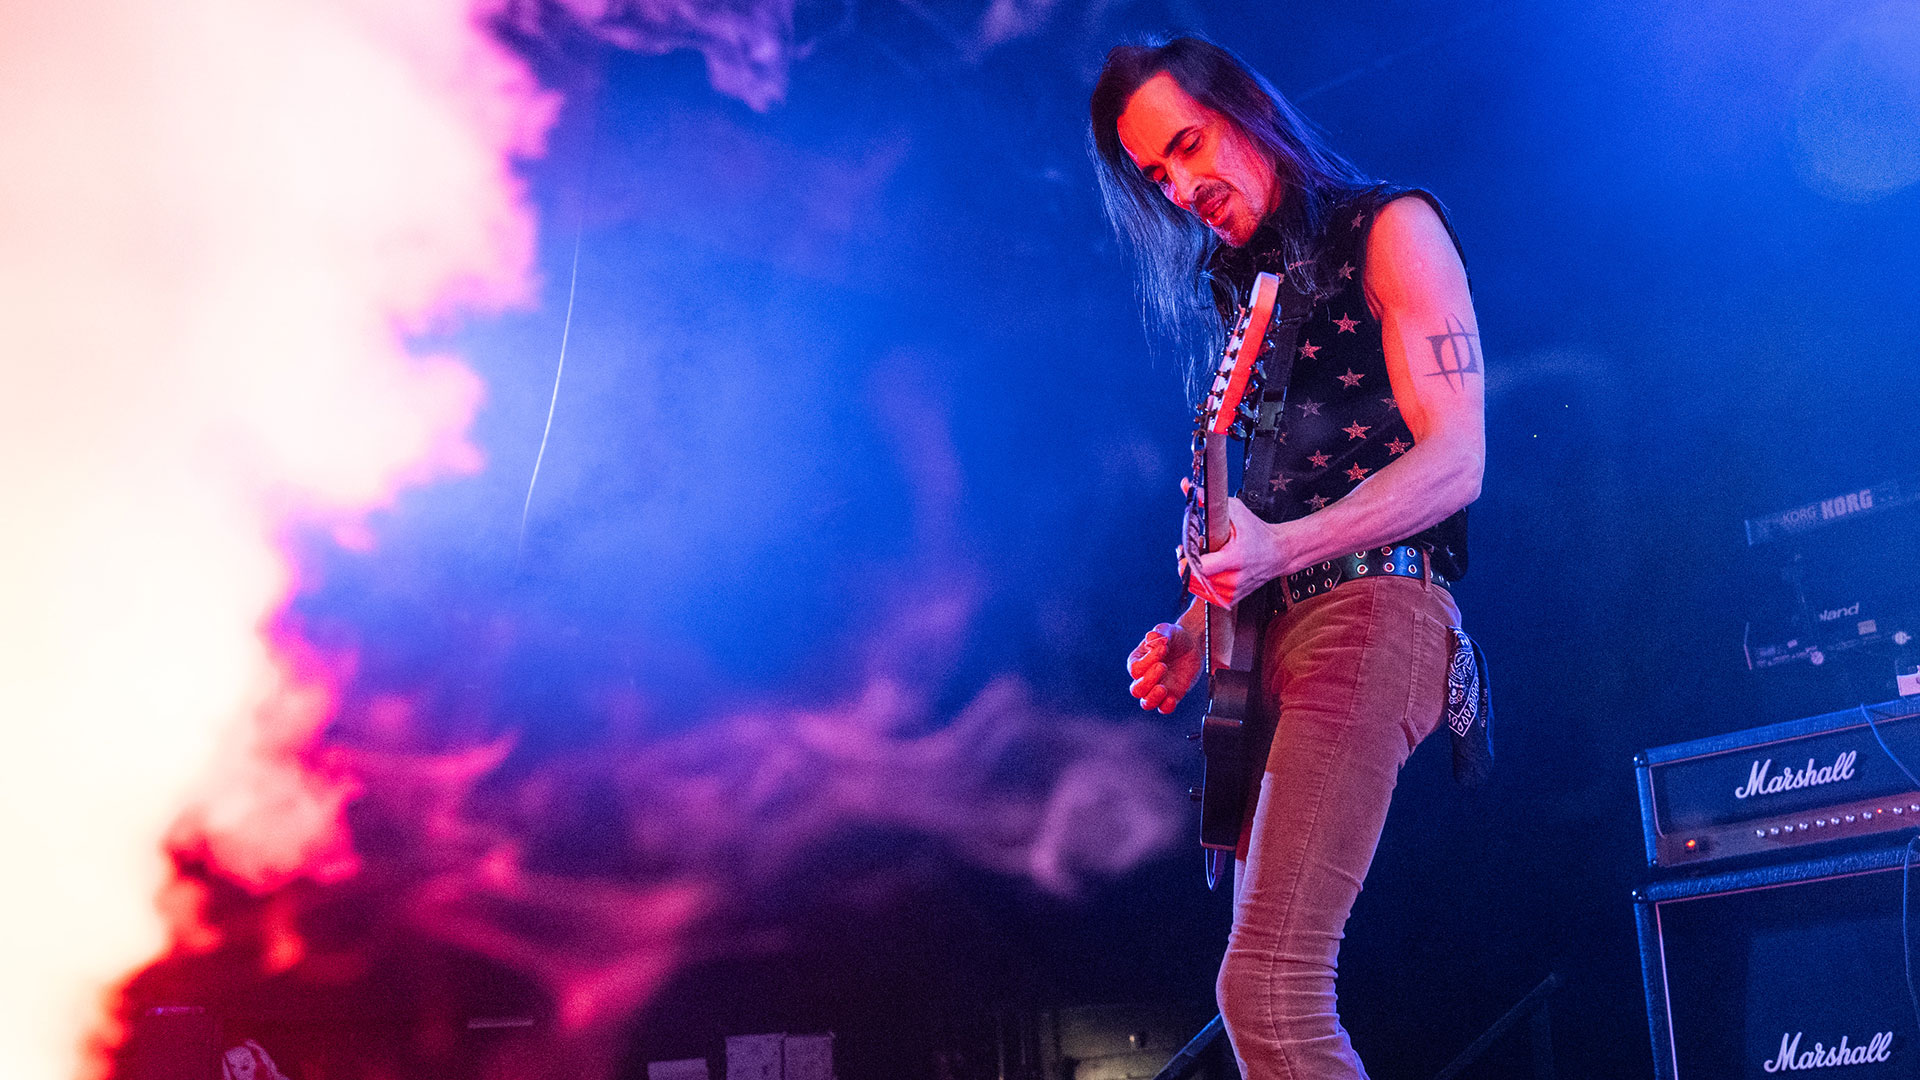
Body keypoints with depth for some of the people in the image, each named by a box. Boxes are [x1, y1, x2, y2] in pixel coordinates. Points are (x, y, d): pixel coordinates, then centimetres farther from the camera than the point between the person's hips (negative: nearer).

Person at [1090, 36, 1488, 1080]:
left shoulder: (1390, 229, 1)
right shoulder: (1241, 287, 22)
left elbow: (1455, 459, -11)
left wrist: (1280, 549, -24)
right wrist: (1191, 630, 9)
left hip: (1369, 603, -8)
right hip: (1261, 635, 8)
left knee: (1266, 992, -20)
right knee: (1273, 987, 7)